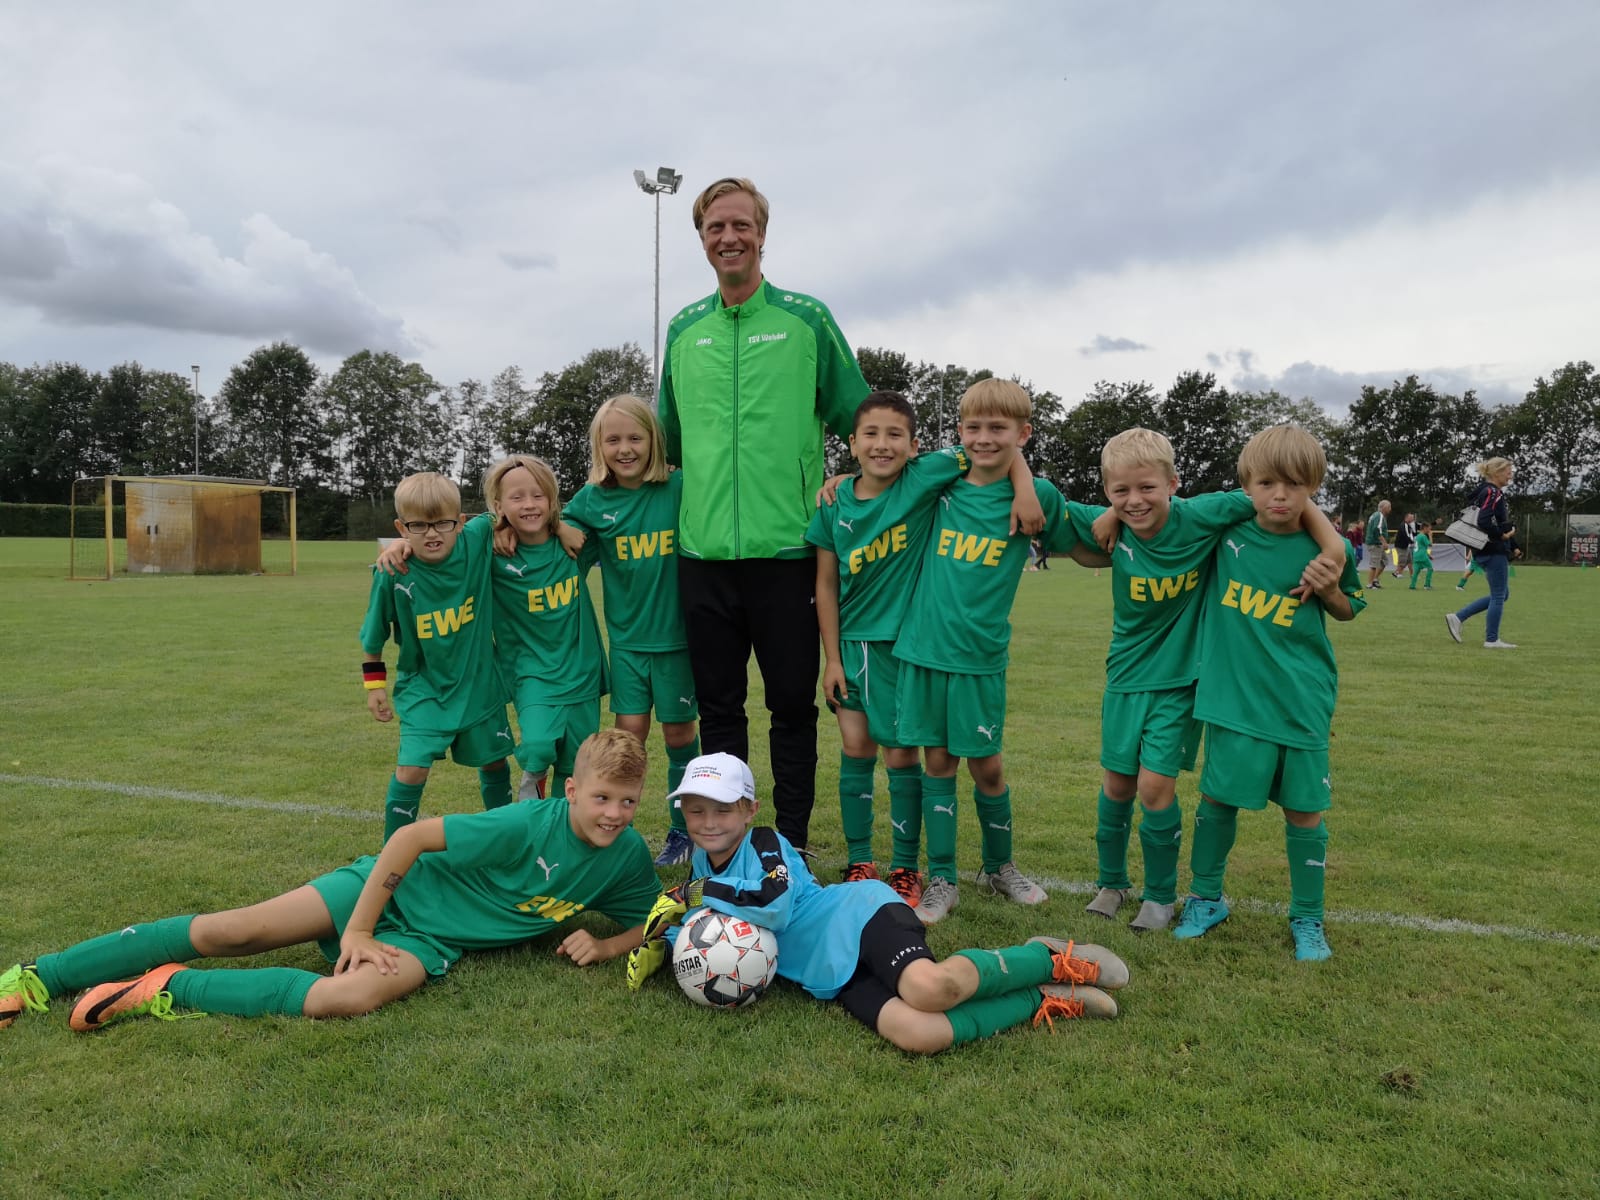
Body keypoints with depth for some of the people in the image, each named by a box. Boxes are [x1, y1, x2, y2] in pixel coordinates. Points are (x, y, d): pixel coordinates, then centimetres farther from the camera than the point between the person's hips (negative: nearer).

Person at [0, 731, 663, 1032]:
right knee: (235, 930, -11)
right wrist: (356, 931, -19)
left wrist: (604, 945, -14)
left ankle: (169, 990, -14)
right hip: (396, 887, -2)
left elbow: (648, 925, 8)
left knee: (348, 997, -29)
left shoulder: (629, 858, -6)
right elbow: (411, 835, -20)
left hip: (432, 943, 2)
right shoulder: (530, 822, -22)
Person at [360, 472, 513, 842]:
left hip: (479, 683, 3)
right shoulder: (394, 573, -20)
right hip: (423, 687, -2)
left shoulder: (477, 542, -18)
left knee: (494, 761, 17)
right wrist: (374, 684, 0)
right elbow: (373, 636, -5)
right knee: (411, 768, -14)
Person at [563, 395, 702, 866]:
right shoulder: (592, 500, -1)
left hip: (677, 634, -1)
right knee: (629, 732, 2)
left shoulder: (680, 488, -8)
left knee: (679, 732, 10)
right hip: (626, 636, 1)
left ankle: (682, 830, 27)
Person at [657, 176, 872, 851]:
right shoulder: (683, 330, 12)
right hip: (703, 550, 3)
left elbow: (861, 420, 5)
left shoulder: (807, 319, 2)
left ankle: (791, 845, 19)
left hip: (787, 549, -3)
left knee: (792, 704, 5)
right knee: (718, 705, 11)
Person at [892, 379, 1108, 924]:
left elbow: (1089, 553, 7)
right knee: (937, 760, 9)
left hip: (979, 656, -2)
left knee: (987, 766, 8)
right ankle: (941, 880, 21)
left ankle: (1000, 868, 33)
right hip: (922, 648, 2)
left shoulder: (1037, 495, -3)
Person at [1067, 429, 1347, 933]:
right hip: (1126, 672, 3)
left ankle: (1160, 894, 16)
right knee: (1117, 782, 10)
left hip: (1178, 678, -3)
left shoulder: (1200, 517, -20)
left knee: (1156, 785, -7)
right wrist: (1108, 515, -14)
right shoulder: (1110, 527, -12)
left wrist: (1332, 545, -21)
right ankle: (1112, 881, 32)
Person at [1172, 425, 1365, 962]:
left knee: (1304, 807, 7)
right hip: (1233, 694, 1)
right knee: (1217, 795, 9)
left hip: (1301, 700, 0)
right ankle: (1206, 898, 30)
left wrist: (1330, 589, -10)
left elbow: (1347, 611, 11)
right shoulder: (1227, 528, -5)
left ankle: (1307, 918, 26)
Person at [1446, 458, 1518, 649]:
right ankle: (1492, 640, 7)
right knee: (1499, 596, 0)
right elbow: (1484, 522, -28)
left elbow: (1477, 519, 20)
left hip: (1486, 552, 10)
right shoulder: (1493, 493, -15)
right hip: (1495, 552, -10)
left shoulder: (1484, 492, 14)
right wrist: (1502, 535, -16)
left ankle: (1457, 617, 12)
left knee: (1501, 594, 16)